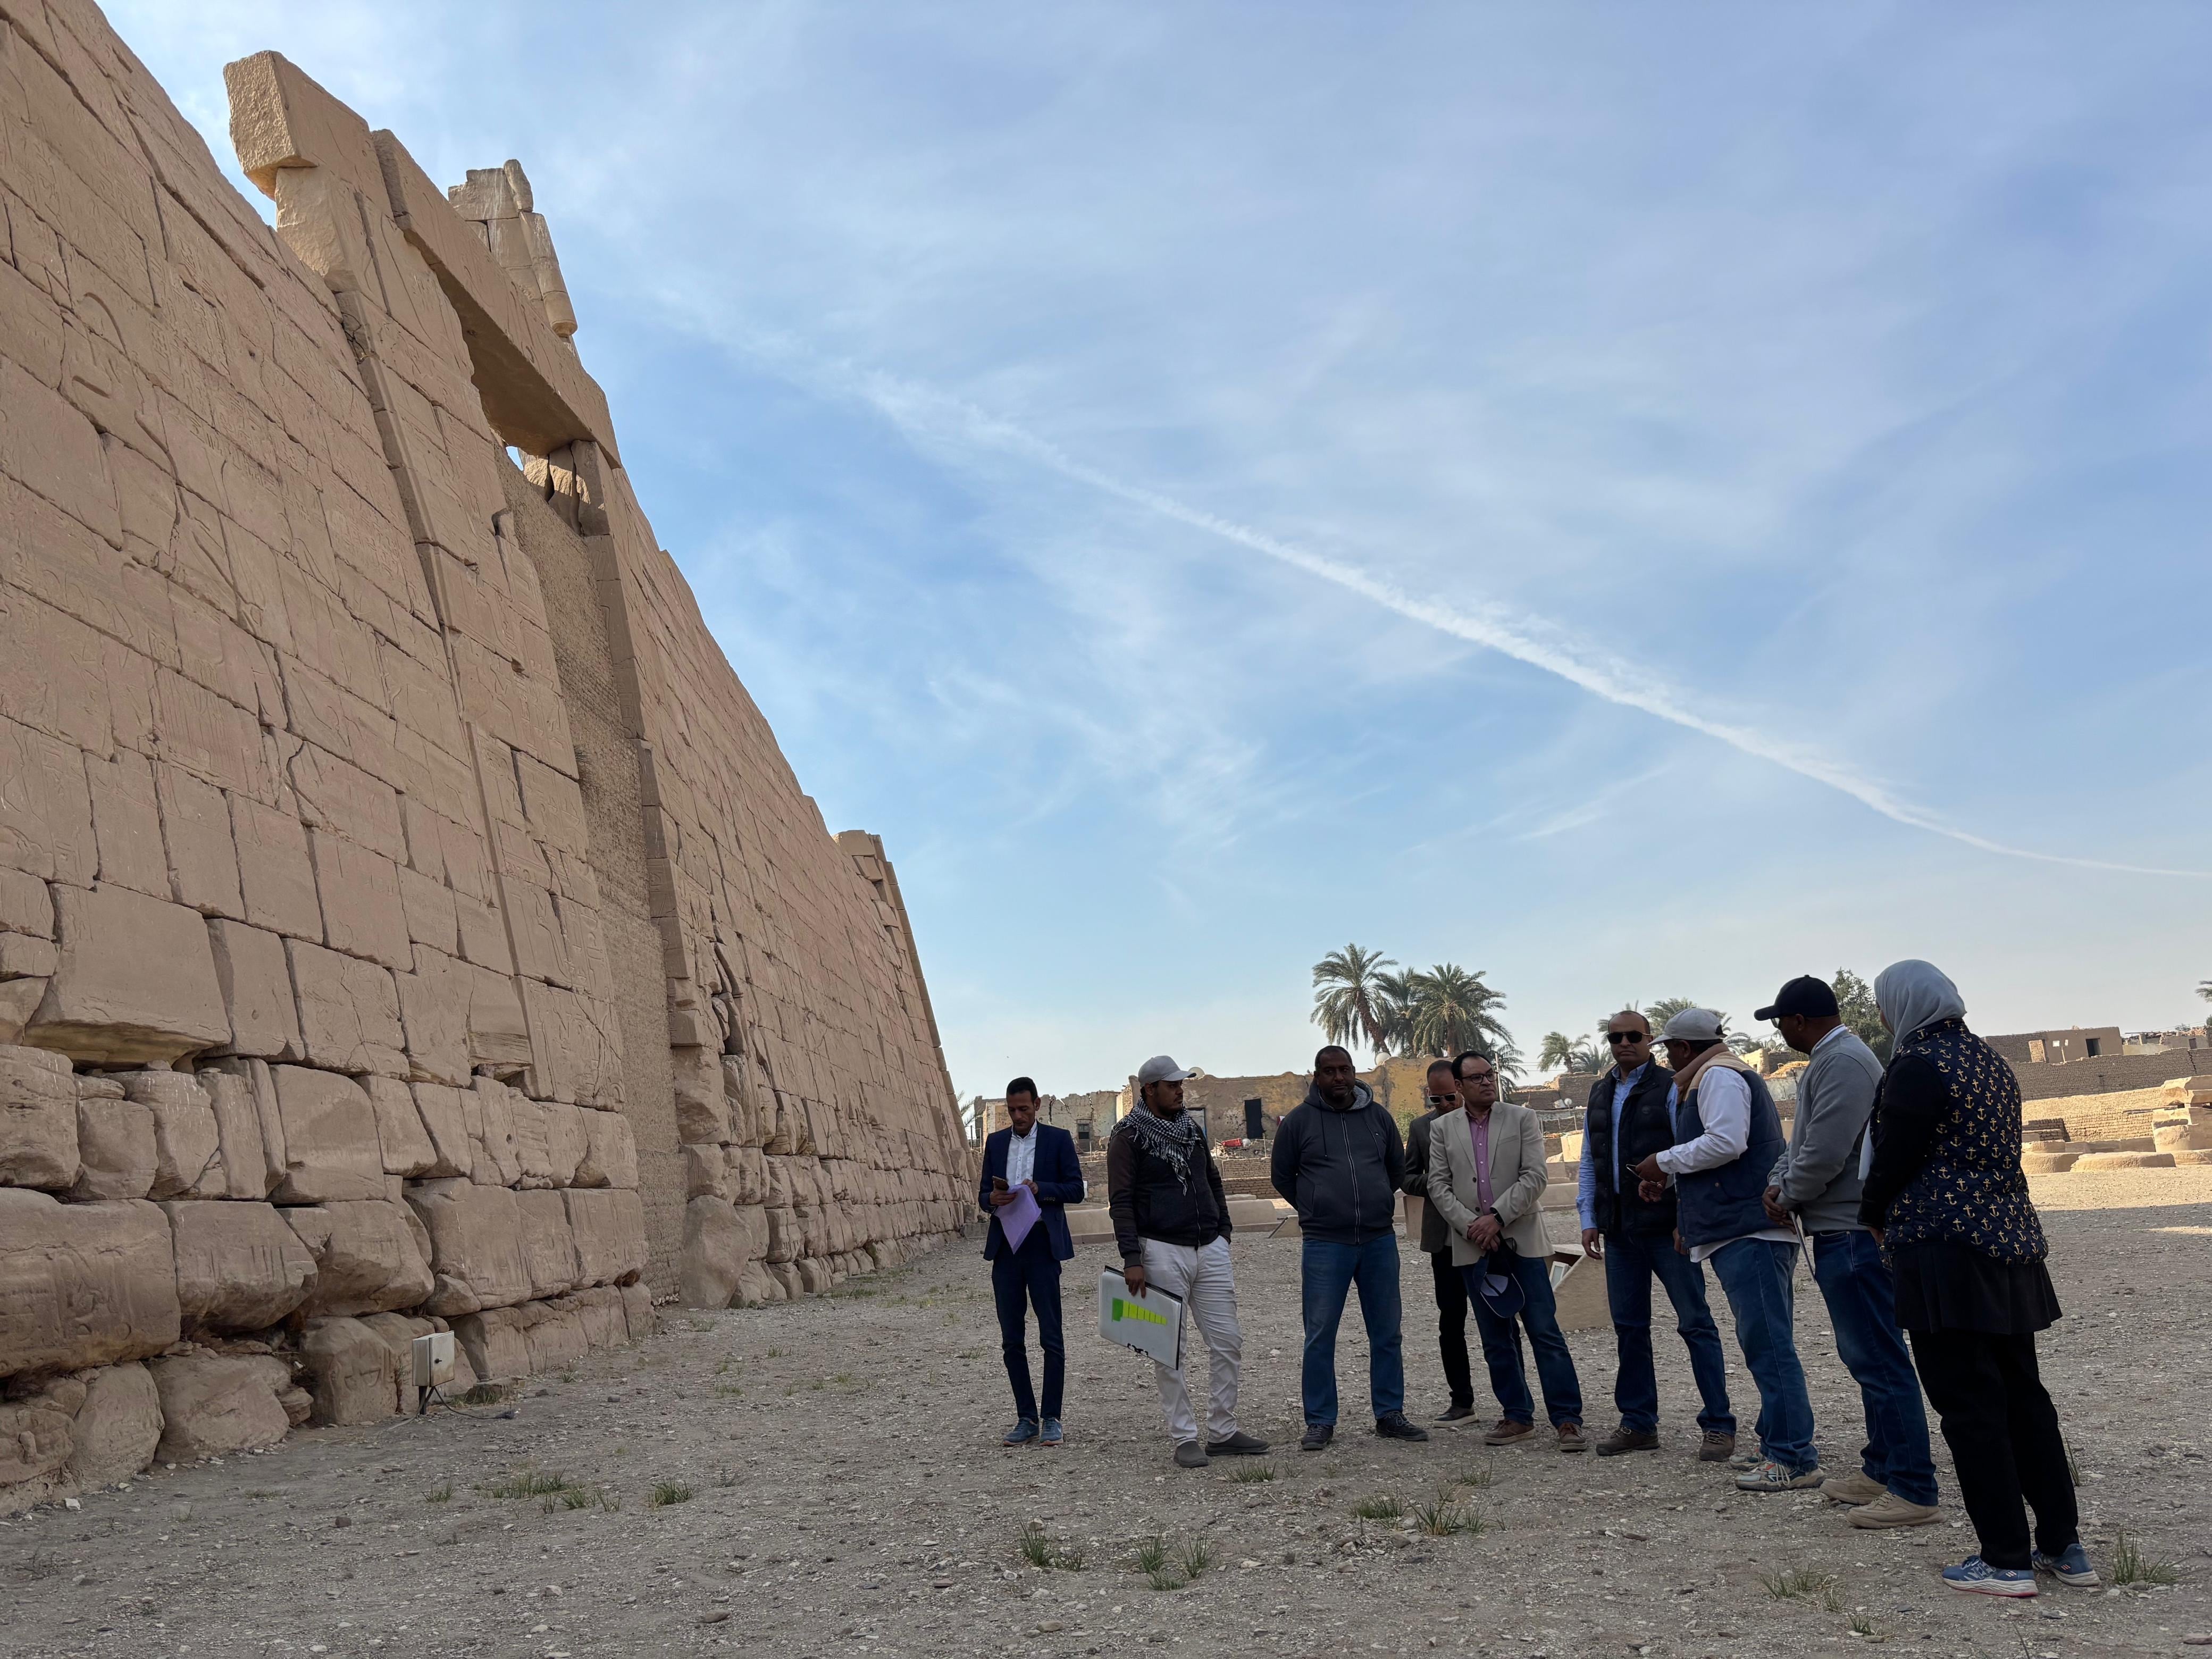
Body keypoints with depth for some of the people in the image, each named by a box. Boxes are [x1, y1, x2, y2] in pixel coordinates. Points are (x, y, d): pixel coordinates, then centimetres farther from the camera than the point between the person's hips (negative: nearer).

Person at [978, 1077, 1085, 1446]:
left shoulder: (1058, 1139, 2)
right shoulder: (996, 1142, 13)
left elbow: (1076, 1190, -1)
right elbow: (983, 1193, 14)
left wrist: (1039, 1188, -17)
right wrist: (993, 1199, -9)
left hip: (1043, 1248, -4)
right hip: (1005, 1248, 4)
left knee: (1051, 1338, -3)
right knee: (1012, 1339, 6)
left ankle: (1052, 1418, 6)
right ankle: (1026, 1418, 14)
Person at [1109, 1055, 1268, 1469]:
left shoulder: (1192, 1128, 13)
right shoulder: (1128, 1136, -5)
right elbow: (1120, 1202, -9)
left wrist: (1223, 1233, 15)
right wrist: (1131, 1259, -16)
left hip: (1209, 1249, 6)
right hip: (1162, 1251, -6)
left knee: (1227, 1341, 5)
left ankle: (1222, 1432, 15)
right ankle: (1185, 1439, 8)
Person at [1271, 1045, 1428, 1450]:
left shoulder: (1379, 1116, 7)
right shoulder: (1298, 1121, -2)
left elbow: (1398, 1170, 21)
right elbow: (1281, 1177, 8)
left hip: (1380, 1241, 3)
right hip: (1324, 1246, -3)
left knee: (1387, 1335, 9)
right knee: (1320, 1337, 0)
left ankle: (1390, 1415, 20)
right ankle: (1320, 1422, 9)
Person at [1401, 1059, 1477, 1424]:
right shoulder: (1421, 1127, 7)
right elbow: (1408, 1178, 9)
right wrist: (1436, 1184, -10)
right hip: (1445, 1239, 3)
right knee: (1450, 1322, 8)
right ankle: (1461, 1401, 17)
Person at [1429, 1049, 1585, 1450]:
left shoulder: (1523, 1119, 2)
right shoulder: (1442, 1129, 8)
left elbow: (1534, 1177, -5)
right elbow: (1439, 1185, 4)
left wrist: (1497, 1217, -13)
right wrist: (1471, 1226, -9)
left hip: (1522, 1240, -2)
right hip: (1473, 1247, 2)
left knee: (1545, 1331, -5)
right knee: (1497, 1339, 8)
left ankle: (1567, 1418, 0)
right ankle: (1517, 1416, 17)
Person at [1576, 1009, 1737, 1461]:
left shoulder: (1670, 1087, -4)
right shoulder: (1600, 1094, 14)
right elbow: (1589, 1162, 17)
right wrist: (1589, 1219, 9)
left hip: (1667, 1225, -6)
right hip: (1619, 1229, 6)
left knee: (1696, 1323, -2)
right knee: (1628, 1327, 10)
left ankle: (1718, 1425, 4)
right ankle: (1638, 1423, 18)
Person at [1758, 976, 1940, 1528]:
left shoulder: (1843, 1062, -18)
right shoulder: (1827, 1060, 17)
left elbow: (1825, 1152, -24)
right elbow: (1802, 1142, 21)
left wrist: (1788, 1198, -8)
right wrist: (1778, 1182, 4)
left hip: (1854, 1234, -11)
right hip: (1842, 1232, 11)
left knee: (1878, 1359, -7)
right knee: (1864, 1356, 17)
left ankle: (1913, 1490, -3)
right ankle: (1882, 1471, 27)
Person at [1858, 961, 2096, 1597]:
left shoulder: (1917, 1066, -14)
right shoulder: (1991, 1061, 13)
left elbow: (1893, 1158, -12)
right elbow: (1996, 1154, 17)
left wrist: (1874, 1216, 8)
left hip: (1945, 1252, -9)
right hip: (2010, 1241, 9)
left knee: (1969, 1406, -1)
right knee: (2023, 1396, 15)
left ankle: (2006, 1560, 4)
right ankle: (2064, 1546, 20)